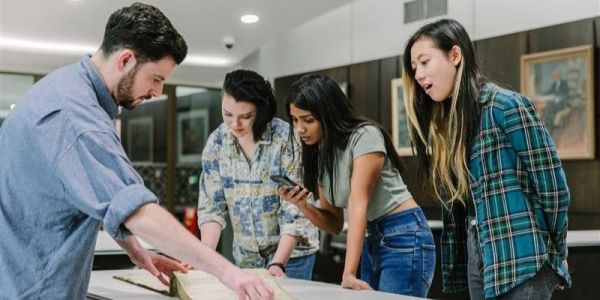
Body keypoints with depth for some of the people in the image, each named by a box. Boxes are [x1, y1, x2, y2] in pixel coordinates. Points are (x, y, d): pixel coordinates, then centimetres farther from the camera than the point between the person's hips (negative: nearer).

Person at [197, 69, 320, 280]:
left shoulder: (287, 140, -19)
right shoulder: (216, 142, -6)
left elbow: (295, 211, -19)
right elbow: (212, 206, -3)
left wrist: (278, 263, -27)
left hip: (291, 252, -4)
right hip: (246, 256, 4)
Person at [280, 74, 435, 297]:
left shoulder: (365, 136, -14)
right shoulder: (319, 152, 8)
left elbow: (358, 206, -22)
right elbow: (335, 224, 8)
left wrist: (349, 274, -27)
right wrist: (302, 205, -12)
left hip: (404, 238, -8)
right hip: (371, 242, 8)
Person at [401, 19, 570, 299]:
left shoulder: (507, 105, -10)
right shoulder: (444, 123, 12)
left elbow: (552, 187, -9)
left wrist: (554, 254, 0)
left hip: (520, 261, -7)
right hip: (478, 259, 7)